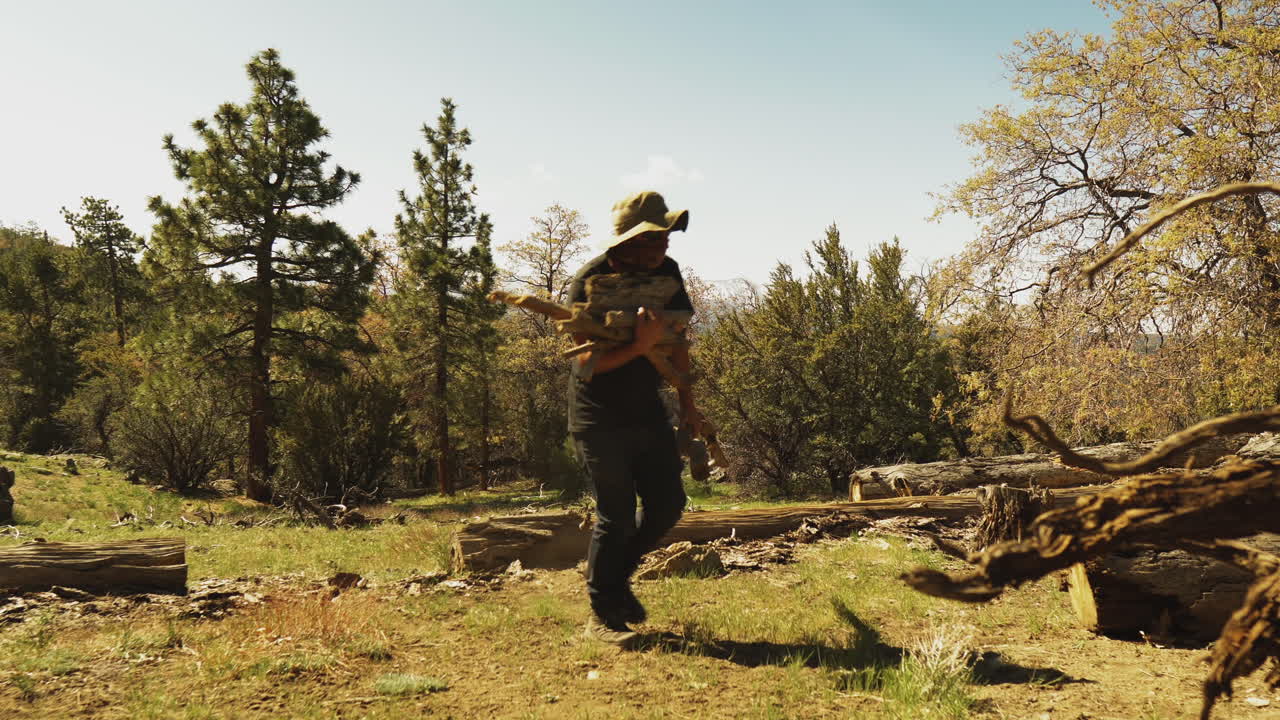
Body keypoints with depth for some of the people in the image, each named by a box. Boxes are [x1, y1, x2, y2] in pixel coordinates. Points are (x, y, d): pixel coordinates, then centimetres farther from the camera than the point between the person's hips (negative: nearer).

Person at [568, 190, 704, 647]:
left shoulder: (666, 273, -1)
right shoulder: (589, 283, -19)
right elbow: (587, 360, -23)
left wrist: (687, 402, 12)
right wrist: (640, 347, -38)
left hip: (647, 411, 7)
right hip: (600, 417, -6)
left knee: (668, 502, 6)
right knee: (616, 515, -4)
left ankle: (616, 575, 29)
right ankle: (602, 614, 12)